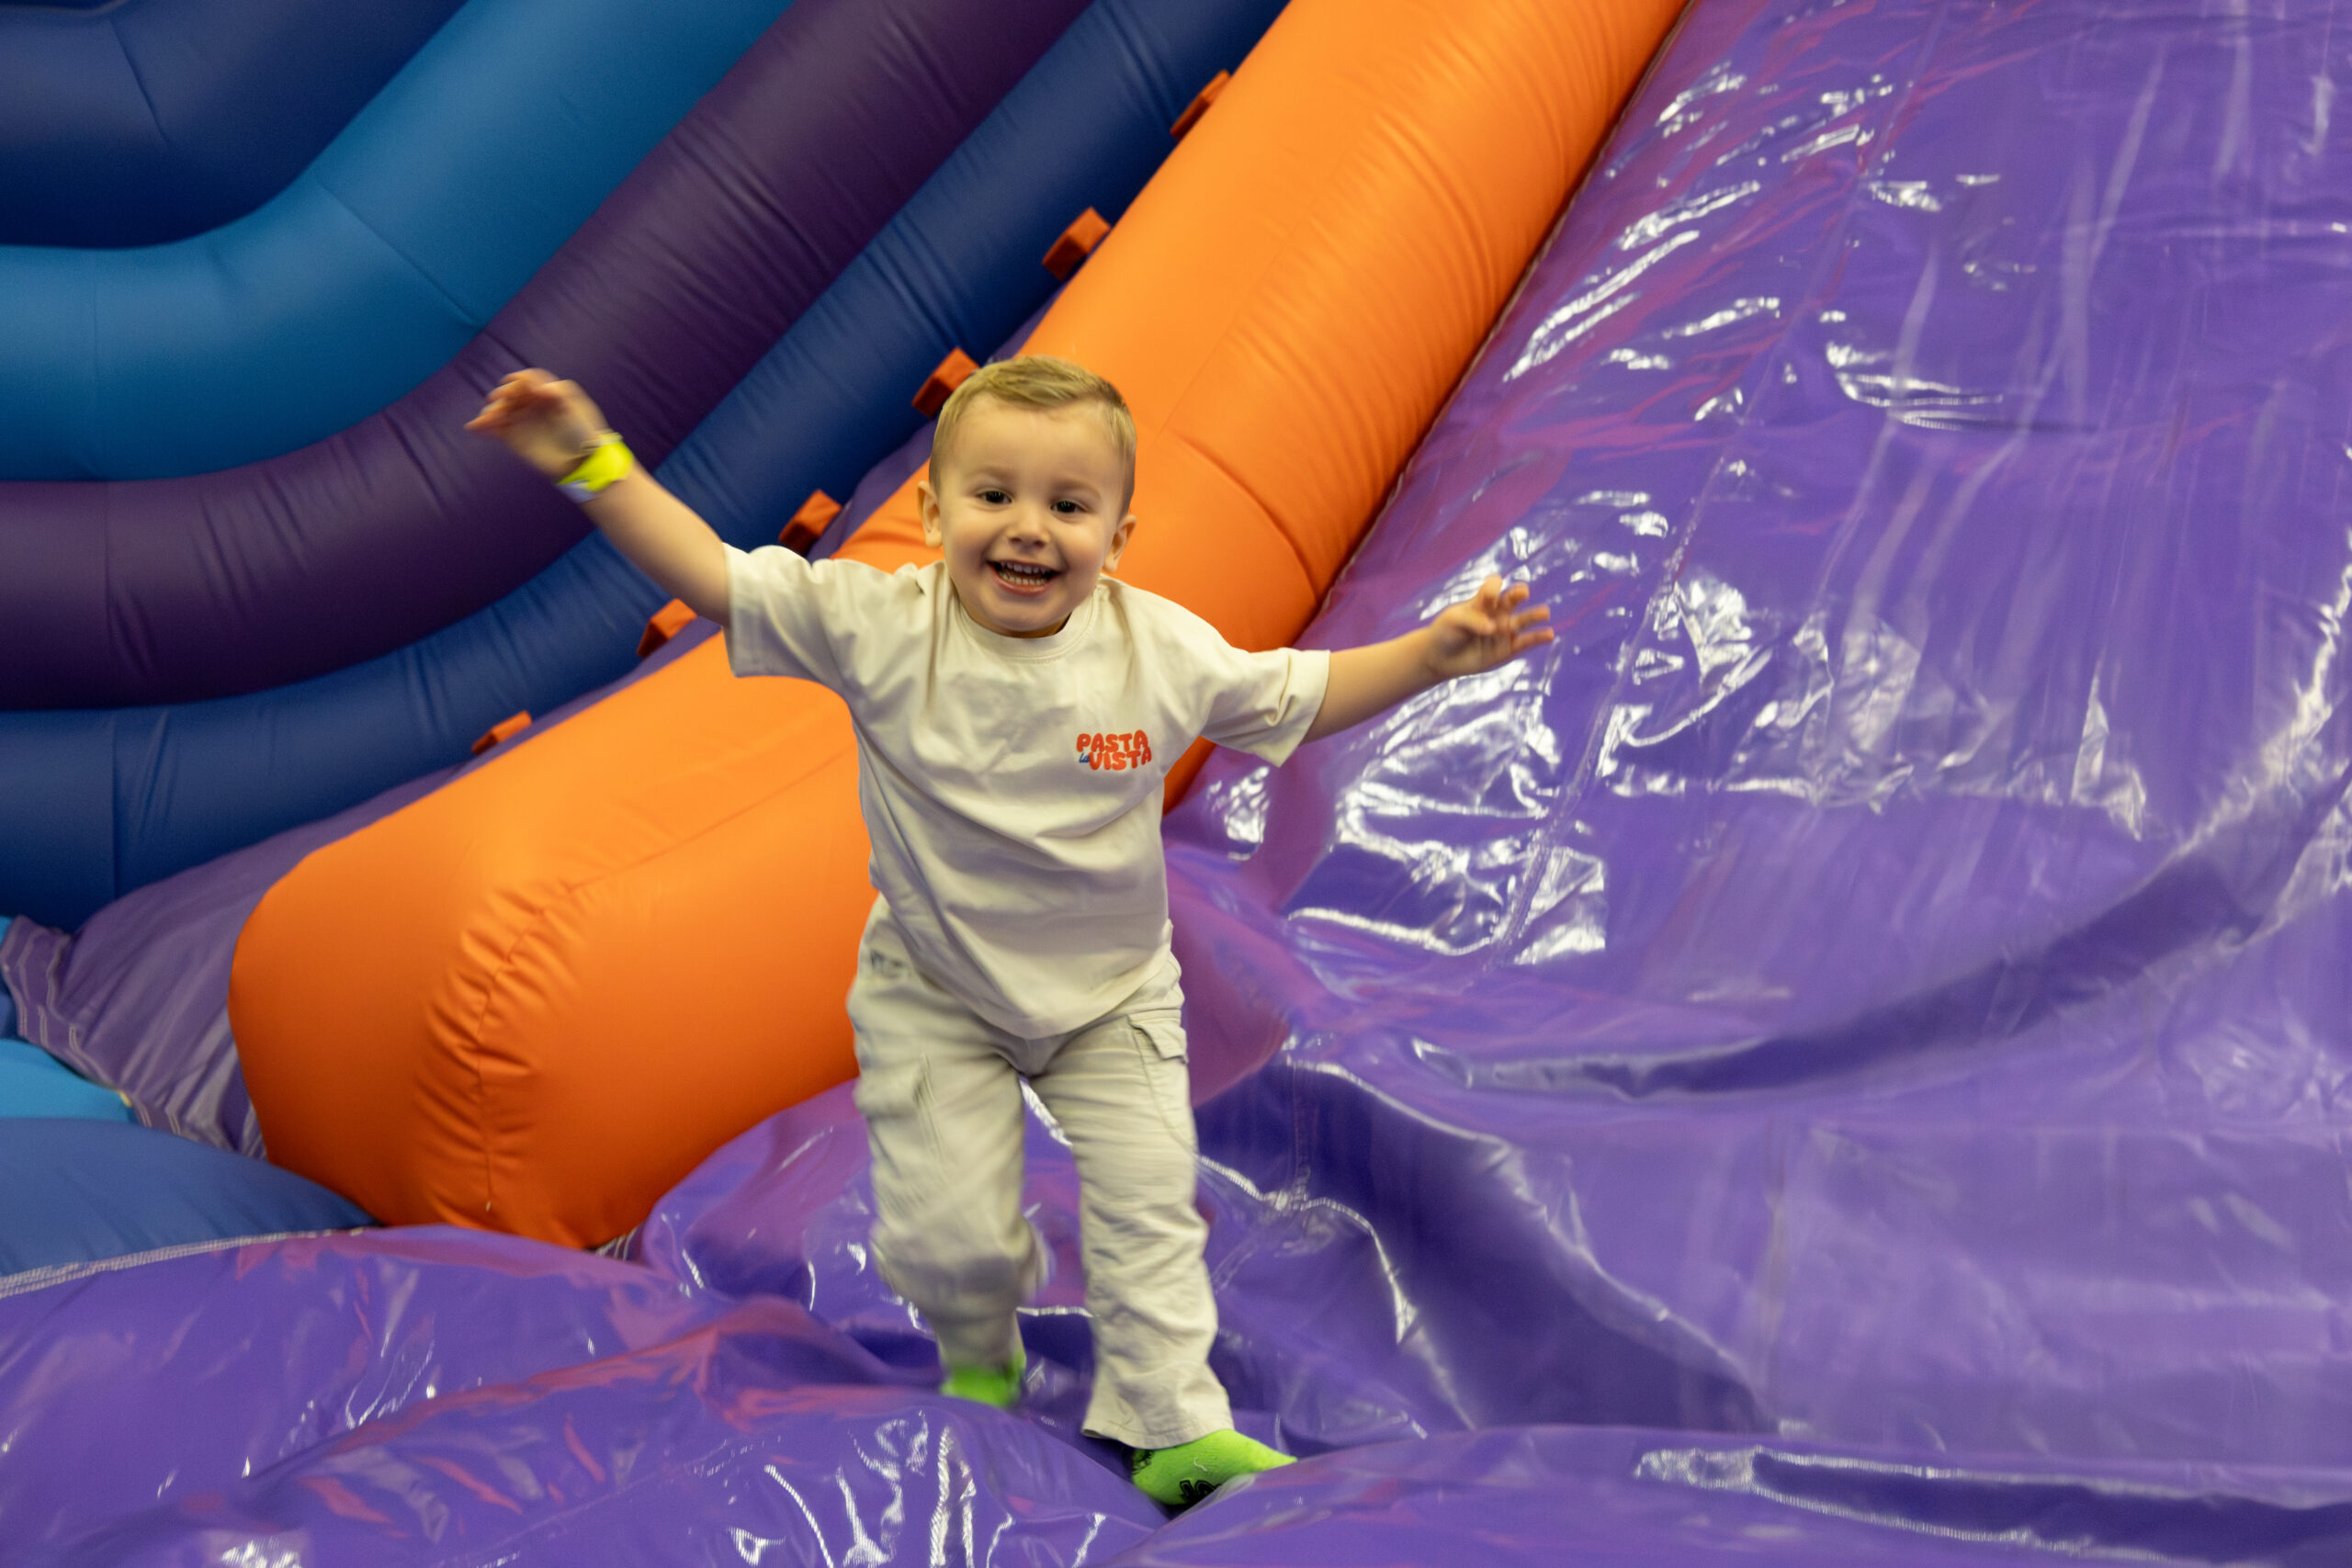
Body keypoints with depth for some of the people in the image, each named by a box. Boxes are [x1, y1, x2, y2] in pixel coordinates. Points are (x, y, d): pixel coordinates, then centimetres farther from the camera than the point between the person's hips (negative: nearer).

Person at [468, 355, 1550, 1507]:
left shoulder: (1162, 649, -17)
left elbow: (1300, 697, -3)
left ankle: (1173, 1430, 19)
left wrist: (1432, 654, -13)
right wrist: (593, 465, -29)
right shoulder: (874, 624, -21)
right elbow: (713, 576, -20)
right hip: (936, 993, -1)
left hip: (1113, 992, 1)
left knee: (1149, 1203, 0)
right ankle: (980, 1355, 36)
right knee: (949, 1229, 0)